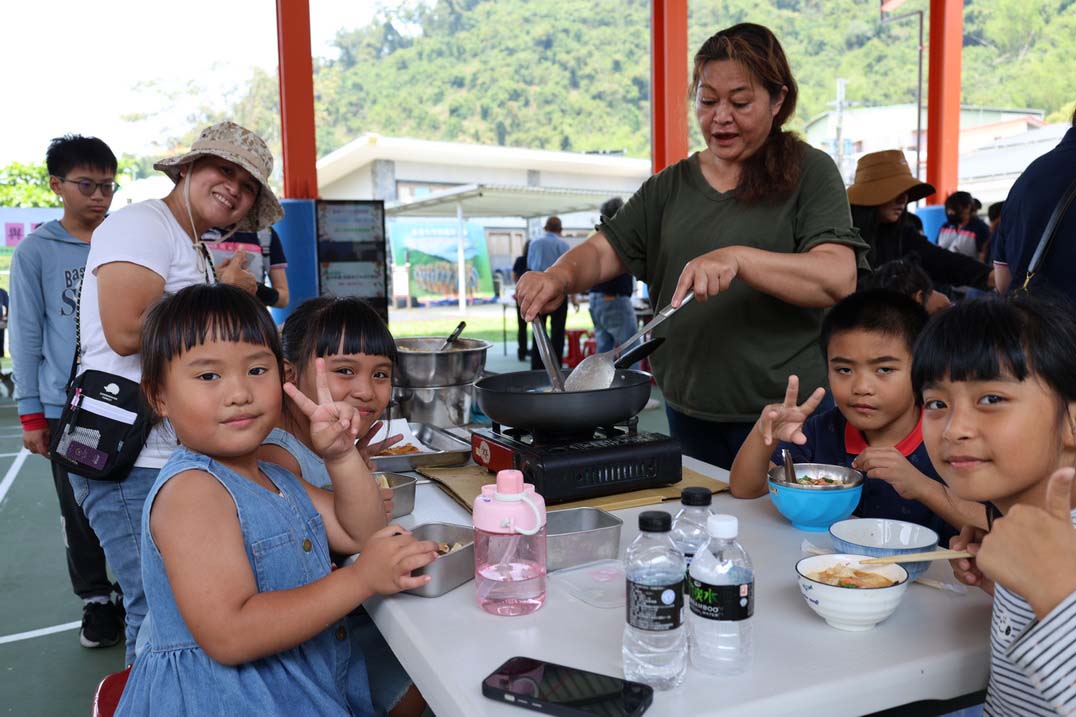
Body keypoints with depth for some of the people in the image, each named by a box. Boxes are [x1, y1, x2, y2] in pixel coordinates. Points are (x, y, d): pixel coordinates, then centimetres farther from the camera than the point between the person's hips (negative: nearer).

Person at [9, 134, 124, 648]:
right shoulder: (35, 252, -1)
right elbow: (26, 337, 0)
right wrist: (31, 415, -1)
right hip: (67, 406, -1)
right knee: (80, 512, 9)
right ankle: (96, 600, 26)